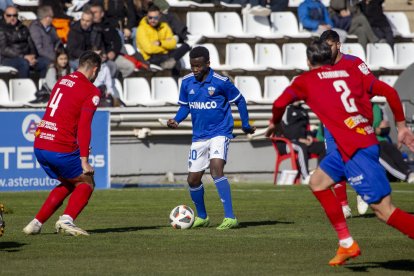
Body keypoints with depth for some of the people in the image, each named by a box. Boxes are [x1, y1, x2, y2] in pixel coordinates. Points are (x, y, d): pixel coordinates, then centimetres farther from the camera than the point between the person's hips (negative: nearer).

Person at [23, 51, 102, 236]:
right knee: (86, 184, 12)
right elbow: (84, 126, -15)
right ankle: (66, 220, -11)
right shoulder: (91, 92, -6)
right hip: (61, 149, -7)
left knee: (67, 184, 25)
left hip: (39, 145, 7)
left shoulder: (62, 81, 16)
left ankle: (36, 223, 17)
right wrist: (84, 160, -15)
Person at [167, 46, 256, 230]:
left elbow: (239, 100, 1)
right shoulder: (187, 82, 0)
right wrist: (176, 120, -5)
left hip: (219, 133, -6)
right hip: (199, 137, 6)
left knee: (216, 170, -26)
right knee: (193, 179, 7)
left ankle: (230, 218, -25)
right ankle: (202, 217, 31)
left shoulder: (220, 82, -13)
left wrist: (245, 125, 5)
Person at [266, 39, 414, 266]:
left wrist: (274, 123, 14)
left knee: (383, 210, -8)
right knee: (317, 182, 23)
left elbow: (280, 103, -8)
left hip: (356, 149, -7)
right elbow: (389, 92, 11)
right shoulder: (350, 72, 16)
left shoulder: (306, 80, 4)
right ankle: (347, 244, 23)